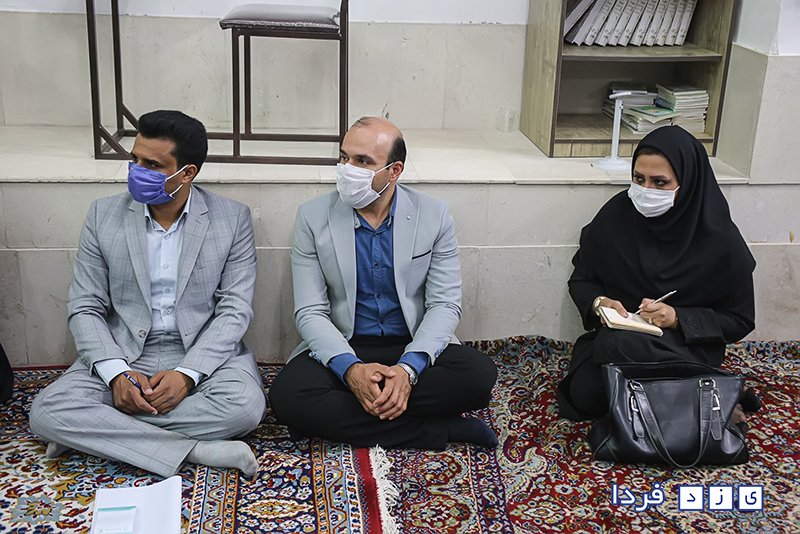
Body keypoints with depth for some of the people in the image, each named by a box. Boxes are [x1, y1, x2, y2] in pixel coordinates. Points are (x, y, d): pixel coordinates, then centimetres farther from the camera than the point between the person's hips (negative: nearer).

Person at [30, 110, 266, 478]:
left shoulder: (232, 219, -3)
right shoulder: (104, 215, 2)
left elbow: (235, 310, -6)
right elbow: (85, 308, 1)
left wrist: (187, 374, -20)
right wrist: (117, 373, -16)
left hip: (204, 353, -1)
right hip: (122, 354, 1)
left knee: (245, 405, -33)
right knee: (47, 412, -24)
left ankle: (97, 431, -16)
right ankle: (197, 452, -26)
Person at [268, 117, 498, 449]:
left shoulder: (434, 216, -3)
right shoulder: (313, 217, -3)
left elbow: (445, 304, -5)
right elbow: (310, 312, -6)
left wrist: (409, 368, -24)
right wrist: (351, 369, -25)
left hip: (414, 348, 0)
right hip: (341, 348, 1)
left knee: (479, 375, -28)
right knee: (287, 396, -30)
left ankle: (338, 415, -20)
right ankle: (440, 430, -23)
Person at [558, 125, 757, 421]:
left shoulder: (720, 239, -8)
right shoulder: (616, 214, -2)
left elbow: (739, 320, -1)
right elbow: (581, 278, 10)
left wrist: (678, 318, -16)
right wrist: (598, 303, -13)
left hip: (686, 347, -3)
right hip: (617, 334, 4)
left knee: (618, 347, -35)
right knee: (583, 393, -26)